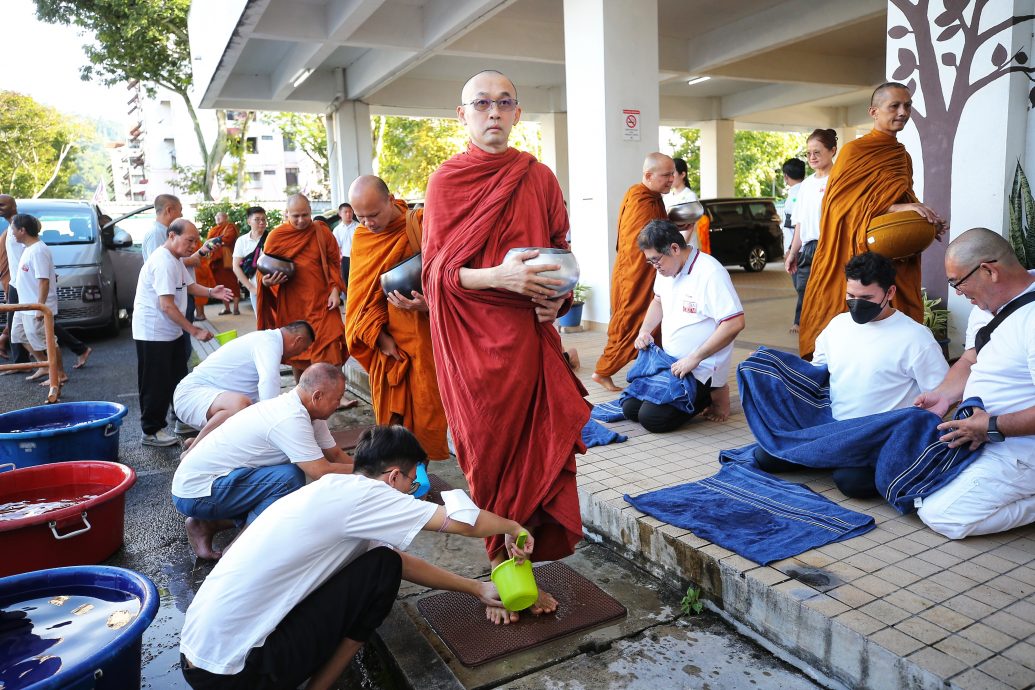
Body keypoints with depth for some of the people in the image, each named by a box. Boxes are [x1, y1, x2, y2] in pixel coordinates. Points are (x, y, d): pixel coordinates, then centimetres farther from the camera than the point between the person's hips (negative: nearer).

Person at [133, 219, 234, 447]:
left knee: (178, 379, 17)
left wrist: (212, 292, -4)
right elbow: (167, 306, -27)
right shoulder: (163, 263, -24)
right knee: (156, 385, 0)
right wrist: (195, 331, -25)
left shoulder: (176, 260, 8)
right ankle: (151, 432, 12)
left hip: (171, 332, 10)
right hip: (153, 333, -10)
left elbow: (189, 285, 18)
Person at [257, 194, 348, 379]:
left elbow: (334, 263, 4)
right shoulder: (275, 236, 0)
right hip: (291, 304, 1)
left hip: (321, 301, -1)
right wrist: (266, 281, -13)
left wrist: (335, 290, -7)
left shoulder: (323, 232, 0)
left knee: (328, 350, -7)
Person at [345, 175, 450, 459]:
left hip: (423, 337, -3)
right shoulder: (361, 237, 3)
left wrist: (428, 305, -28)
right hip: (386, 340, 3)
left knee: (425, 408, 1)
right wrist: (379, 335, -7)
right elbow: (362, 294, 4)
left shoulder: (421, 226, -9)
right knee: (390, 413, 8)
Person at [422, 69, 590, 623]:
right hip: (473, 340, -2)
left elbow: (561, 251, 14)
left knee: (534, 453, 4)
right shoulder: (447, 181, 1)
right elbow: (435, 271, -4)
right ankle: (499, 572, 22)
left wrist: (556, 297, -7)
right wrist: (497, 276, -20)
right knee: (490, 456, 5)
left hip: (530, 336, 3)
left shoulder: (538, 178, 9)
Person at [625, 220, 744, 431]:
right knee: (629, 408, 2)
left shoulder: (710, 273, -22)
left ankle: (712, 395, 5)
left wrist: (694, 359, -25)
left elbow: (735, 324, -26)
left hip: (700, 371, -8)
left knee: (651, 418, -19)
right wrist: (645, 330, 6)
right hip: (670, 363, 8)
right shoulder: (666, 268, 4)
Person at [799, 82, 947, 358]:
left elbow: (904, 206, 23)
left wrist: (927, 224, 2)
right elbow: (843, 205, -11)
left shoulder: (903, 157, 17)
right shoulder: (854, 151, -3)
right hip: (857, 260, -6)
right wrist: (899, 208, -19)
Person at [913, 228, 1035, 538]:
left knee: (941, 516, -17)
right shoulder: (986, 307, 5)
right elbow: (970, 361, 16)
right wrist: (944, 395, -1)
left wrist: (992, 427, -23)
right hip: (981, 434, 10)